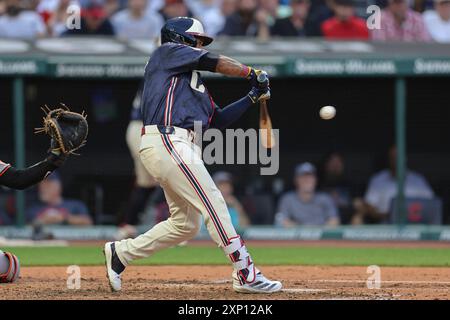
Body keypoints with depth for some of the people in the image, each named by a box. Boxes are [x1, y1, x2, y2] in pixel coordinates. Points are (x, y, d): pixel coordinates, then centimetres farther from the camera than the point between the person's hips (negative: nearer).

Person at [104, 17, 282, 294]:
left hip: (182, 148, 10)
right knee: (213, 203, -15)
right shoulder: (168, 52, 8)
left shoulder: (193, 79, 30)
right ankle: (246, 274, -18)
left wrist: (253, 98, 18)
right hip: (167, 142, -10)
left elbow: (219, 119, 24)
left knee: (186, 224, 10)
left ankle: (120, 253, 18)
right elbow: (213, 62, -3)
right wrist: (251, 72, 6)